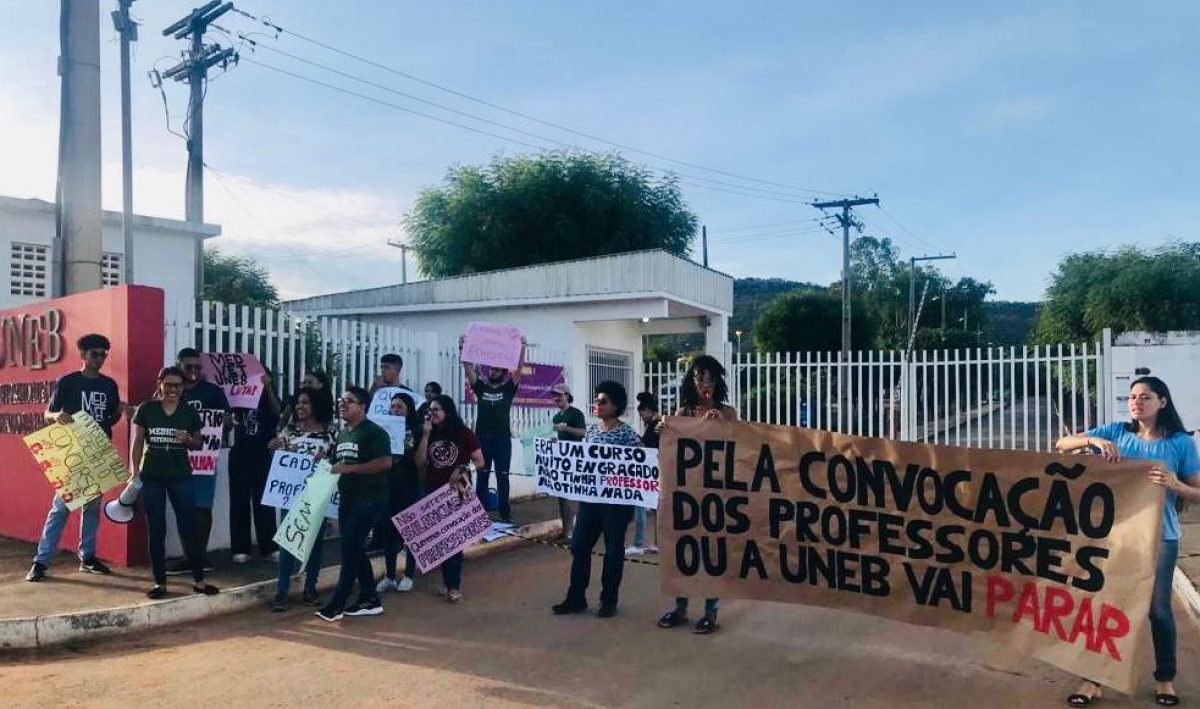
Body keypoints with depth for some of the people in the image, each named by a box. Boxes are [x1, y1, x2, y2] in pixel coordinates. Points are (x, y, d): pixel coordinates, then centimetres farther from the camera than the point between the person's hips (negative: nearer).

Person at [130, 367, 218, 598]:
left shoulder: (190, 412, 3)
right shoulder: (146, 409, -1)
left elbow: (198, 444, 11)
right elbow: (137, 442, 2)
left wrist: (188, 439, -11)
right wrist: (134, 471, -4)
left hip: (182, 476, 1)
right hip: (152, 476, 0)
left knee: (188, 527, 2)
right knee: (155, 530, 6)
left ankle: (198, 580, 12)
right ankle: (160, 582, 16)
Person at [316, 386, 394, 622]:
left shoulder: (374, 432, -10)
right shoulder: (342, 433, 16)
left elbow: (385, 462, -21)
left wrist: (351, 468, -22)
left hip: (369, 499, -9)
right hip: (348, 498, 9)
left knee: (350, 548, -9)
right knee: (355, 550, 10)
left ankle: (336, 604, -3)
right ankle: (370, 600, 19)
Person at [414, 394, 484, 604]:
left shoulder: (463, 433, -6)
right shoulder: (430, 434, 6)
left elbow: (479, 462, -4)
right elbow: (419, 463, -3)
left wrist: (462, 470, -19)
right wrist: (425, 435, -9)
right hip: (433, 493, 4)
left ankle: (454, 586, 1)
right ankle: (446, 582, 20)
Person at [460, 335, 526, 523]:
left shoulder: (508, 389, 5)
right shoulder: (480, 387, 8)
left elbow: (519, 367, -6)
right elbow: (468, 367, 0)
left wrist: (522, 347, -18)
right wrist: (463, 348, -12)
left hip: (502, 439, -1)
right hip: (482, 439, 2)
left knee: (502, 477, 3)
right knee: (481, 477, 7)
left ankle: (505, 514, 8)